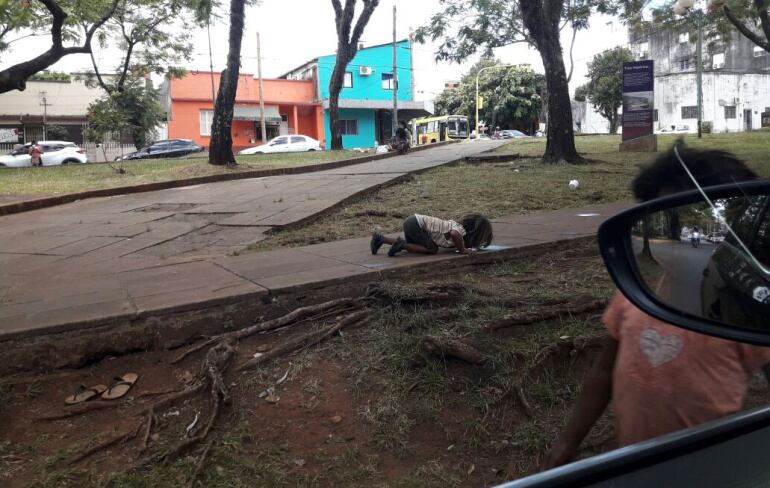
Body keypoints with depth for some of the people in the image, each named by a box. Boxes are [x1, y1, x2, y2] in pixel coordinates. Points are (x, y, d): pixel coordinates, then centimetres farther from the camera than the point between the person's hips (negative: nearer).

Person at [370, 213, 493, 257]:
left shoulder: (456, 225, 13)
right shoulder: (461, 231, -12)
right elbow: (454, 234, -36)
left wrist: (461, 246, 18)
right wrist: (462, 250, -21)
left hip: (413, 221, 9)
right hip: (416, 224, -9)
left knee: (412, 246, 23)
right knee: (432, 249, -6)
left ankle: (380, 239, 19)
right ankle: (401, 244, -6)